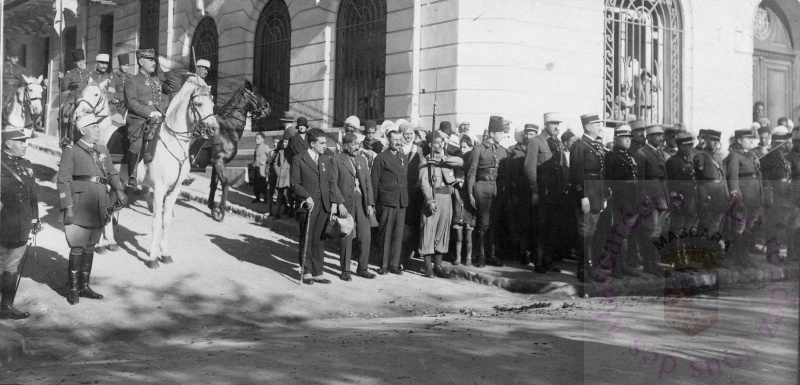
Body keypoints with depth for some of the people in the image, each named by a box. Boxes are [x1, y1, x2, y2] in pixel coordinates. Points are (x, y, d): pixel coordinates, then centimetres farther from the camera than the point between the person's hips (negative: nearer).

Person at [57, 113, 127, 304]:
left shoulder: (103, 151, 13)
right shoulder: (71, 152, -5)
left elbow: (112, 173, 14)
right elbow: (63, 180, -7)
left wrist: (119, 190, -6)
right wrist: (68, 207, -13)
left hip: (99, 208, 6)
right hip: (80, 208, -6)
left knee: (90, 247, 13)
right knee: (77, 248, -3)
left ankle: (84, 286, 23)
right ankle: (73, 289, 10)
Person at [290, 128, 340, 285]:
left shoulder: (326, 160, 14)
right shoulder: (298, 159, -3)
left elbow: (332, 182, 13)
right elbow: (295, 184, -6)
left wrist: (334, 202, 3)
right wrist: (307, 197, -18)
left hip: (324, 206, 4)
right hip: (308, 205, -4)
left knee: (319, 240, 7)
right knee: (306, 240, 3)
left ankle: (317, 273, 12)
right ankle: (307, 272, 12)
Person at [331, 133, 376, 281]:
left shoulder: (362, 159, 11)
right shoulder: (336, 160, -5)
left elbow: (368, 182, 11)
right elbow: (333, 184, -8)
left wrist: (370, 203, 4)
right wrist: (340, 203, -15)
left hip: (362, 202, 5)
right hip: (345, 203, -4)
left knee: (366, 237, 4)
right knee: (346, 238, 2)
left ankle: (362, 268, 17)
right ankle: (345, 270, 14)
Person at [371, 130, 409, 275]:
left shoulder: (403, 158, 16)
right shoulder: (381, 158, -1)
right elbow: (374, 181, -2)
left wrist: (407, 199, 11)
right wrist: (373, 202, -5)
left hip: (401, 202, 5)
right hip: (386, 202, -5)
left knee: (398, 234, 4)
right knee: (385, 234, -1)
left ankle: (394, 264, 10)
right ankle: (384, 265, 6)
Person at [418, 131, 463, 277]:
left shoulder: (448, 159, 16)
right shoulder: (426, 160, 2)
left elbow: (460, 162, -6)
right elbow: (424, 182, -7)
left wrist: (442, 160, -16)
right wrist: (430, 201, -18)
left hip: (447, 198, 5)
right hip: (432, 196, -4)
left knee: (443, 230, 6)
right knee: (428, 230, -5)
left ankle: (438, 265, 13)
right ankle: (427, 267, -3)